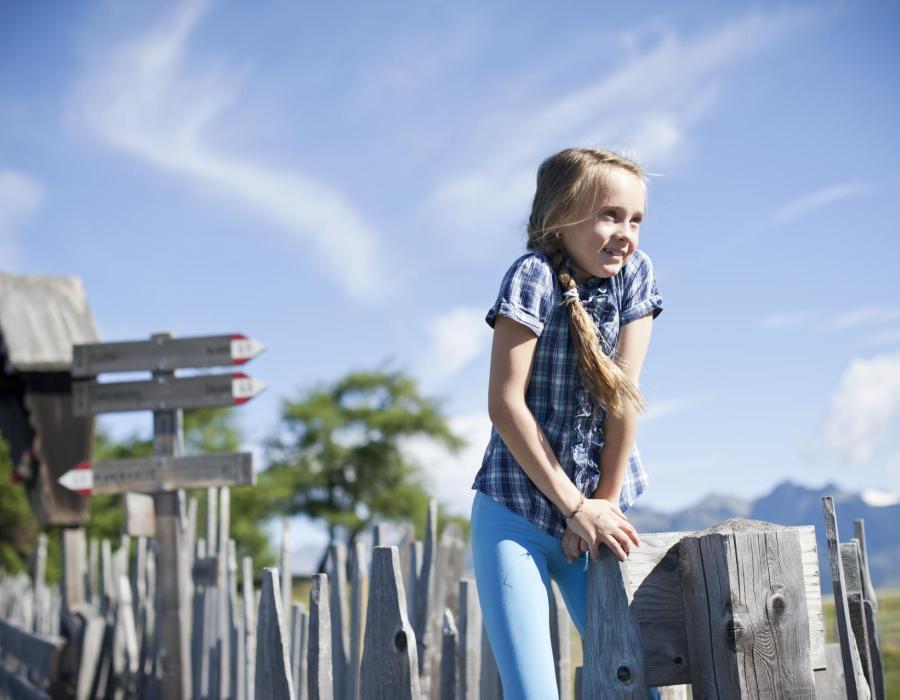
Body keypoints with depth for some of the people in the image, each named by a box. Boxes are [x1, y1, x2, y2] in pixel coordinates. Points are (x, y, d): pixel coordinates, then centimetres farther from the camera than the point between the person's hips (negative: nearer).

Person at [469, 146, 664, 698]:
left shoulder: (636, 273, -1)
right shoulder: (534, 276, -13)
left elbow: (625, 393, -3)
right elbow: (505, 404, -16)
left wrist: (605, 503, -5)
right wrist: (576, 507, -14)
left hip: (594, 511, 4)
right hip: (516, 515, -4)